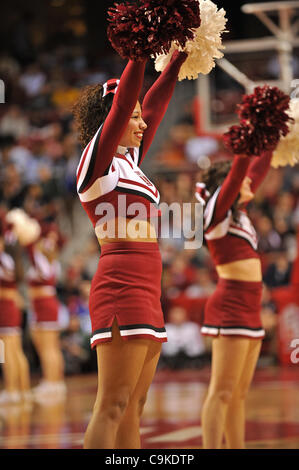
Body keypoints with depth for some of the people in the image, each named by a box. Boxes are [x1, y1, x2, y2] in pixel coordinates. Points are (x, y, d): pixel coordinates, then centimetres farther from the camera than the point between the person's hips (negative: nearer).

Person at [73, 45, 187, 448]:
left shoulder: (128, 162, 18)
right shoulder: (96, 162, -3)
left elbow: (155, 102, 22)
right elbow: (121, 103, -13)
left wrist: (179, 57, 22)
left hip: (145, 290, 9)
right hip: (121, 284, -9)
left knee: (132, 407, 7)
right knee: (112, 406, -12)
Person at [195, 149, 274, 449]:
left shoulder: (239, 210, 17)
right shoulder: (217, 210, -6)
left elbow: (257, 170, 26)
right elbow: (238, 170, -18)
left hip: (249, 308, 9)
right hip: (230, 304, -9)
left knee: (239, 393, 9)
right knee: (222, 392, -11)